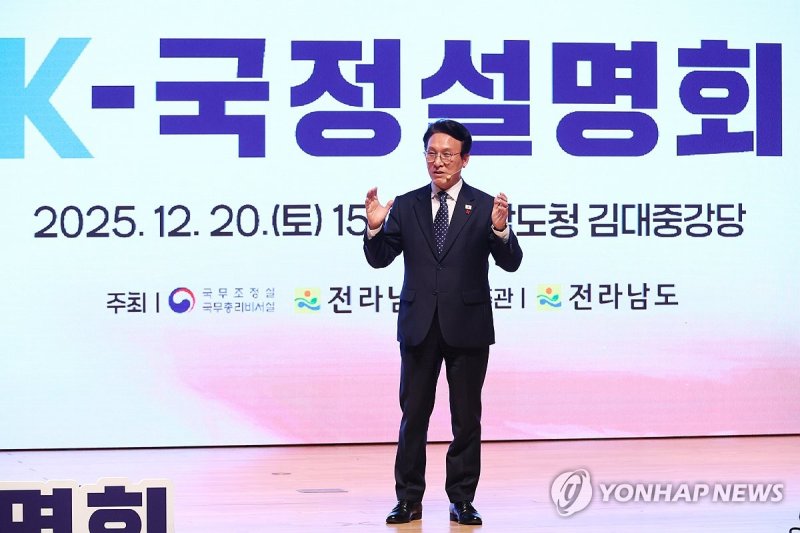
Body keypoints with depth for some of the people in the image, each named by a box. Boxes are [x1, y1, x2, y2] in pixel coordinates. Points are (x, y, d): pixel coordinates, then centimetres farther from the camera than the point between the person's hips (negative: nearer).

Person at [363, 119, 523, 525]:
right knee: (413, 416, 6)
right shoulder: (406, 206, 5)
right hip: (419, 326, 1)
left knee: (466, 418, 6)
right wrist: (374, 228, -16)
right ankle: (409, 500, 14)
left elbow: (511, 263, -8)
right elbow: (379, 259, 3)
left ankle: (462, 500, 15)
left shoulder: (484, 206, -1)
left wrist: (500, 230, -27)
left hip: (468, 327, -1)